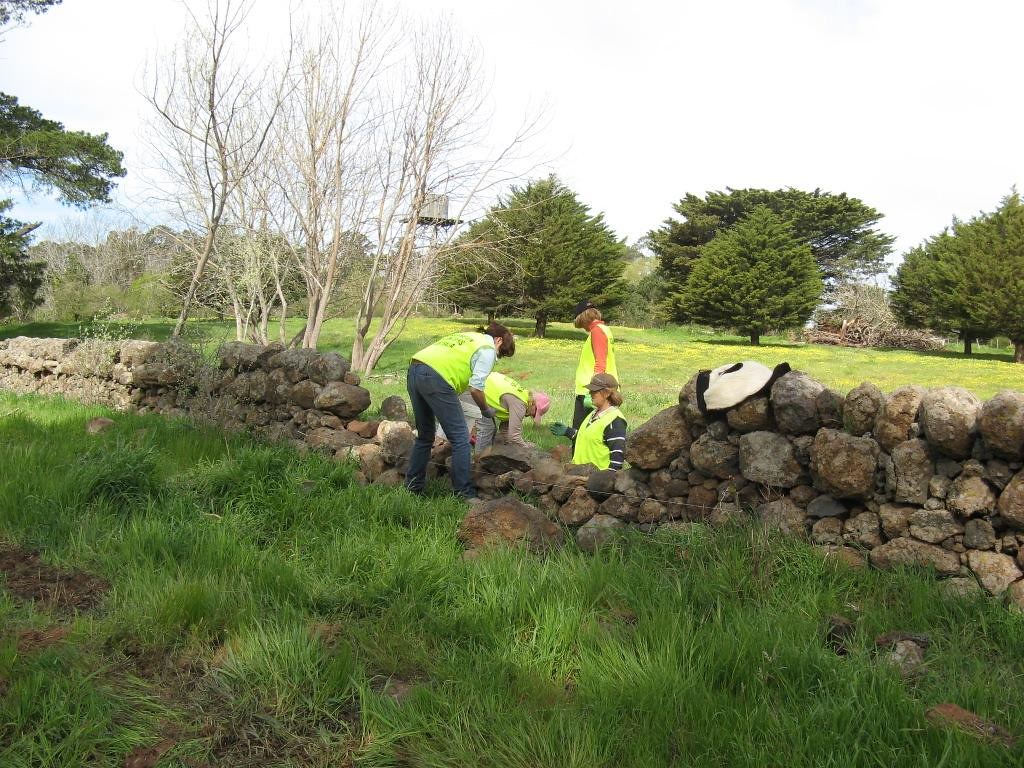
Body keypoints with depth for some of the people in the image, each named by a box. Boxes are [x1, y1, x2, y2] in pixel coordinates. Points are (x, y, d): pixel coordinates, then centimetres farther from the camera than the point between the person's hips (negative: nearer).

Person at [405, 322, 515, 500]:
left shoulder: (465, 337, 31)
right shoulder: (488, 349, 7)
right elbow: (475, 387, -5)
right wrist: (486, 409, 14)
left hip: (413, 371, 9)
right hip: (435, 378, -8)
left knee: (425, 436, 22)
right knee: (460, 438, 1)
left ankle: (413, 485, 28)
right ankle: (465, 493, 4)